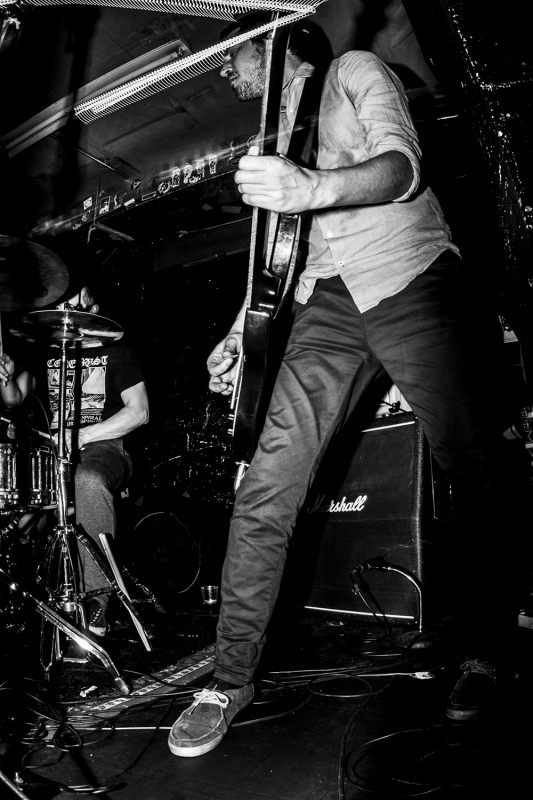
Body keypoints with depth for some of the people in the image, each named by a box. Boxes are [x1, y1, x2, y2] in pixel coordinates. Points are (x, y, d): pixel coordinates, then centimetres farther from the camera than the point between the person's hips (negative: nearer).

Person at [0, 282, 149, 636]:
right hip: (54, 448, 5)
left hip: (105, 447, -5)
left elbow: (139, 412, -5)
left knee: (88, 481, -39)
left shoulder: (116, 350, 4)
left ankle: (95, 597, -32)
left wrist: (82, 435, -16)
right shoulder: (48, 351, 20)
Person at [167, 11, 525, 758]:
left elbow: (403, 167, -6)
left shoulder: (355, 69, 13)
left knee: (476, 472, -6)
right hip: (328, 301, 4)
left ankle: (489, 648, 15)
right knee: (265, 488, -9)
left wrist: (315, 188, -27)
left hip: (409, 277, -4)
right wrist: (240, 330, 11)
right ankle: (231, 677, 1)